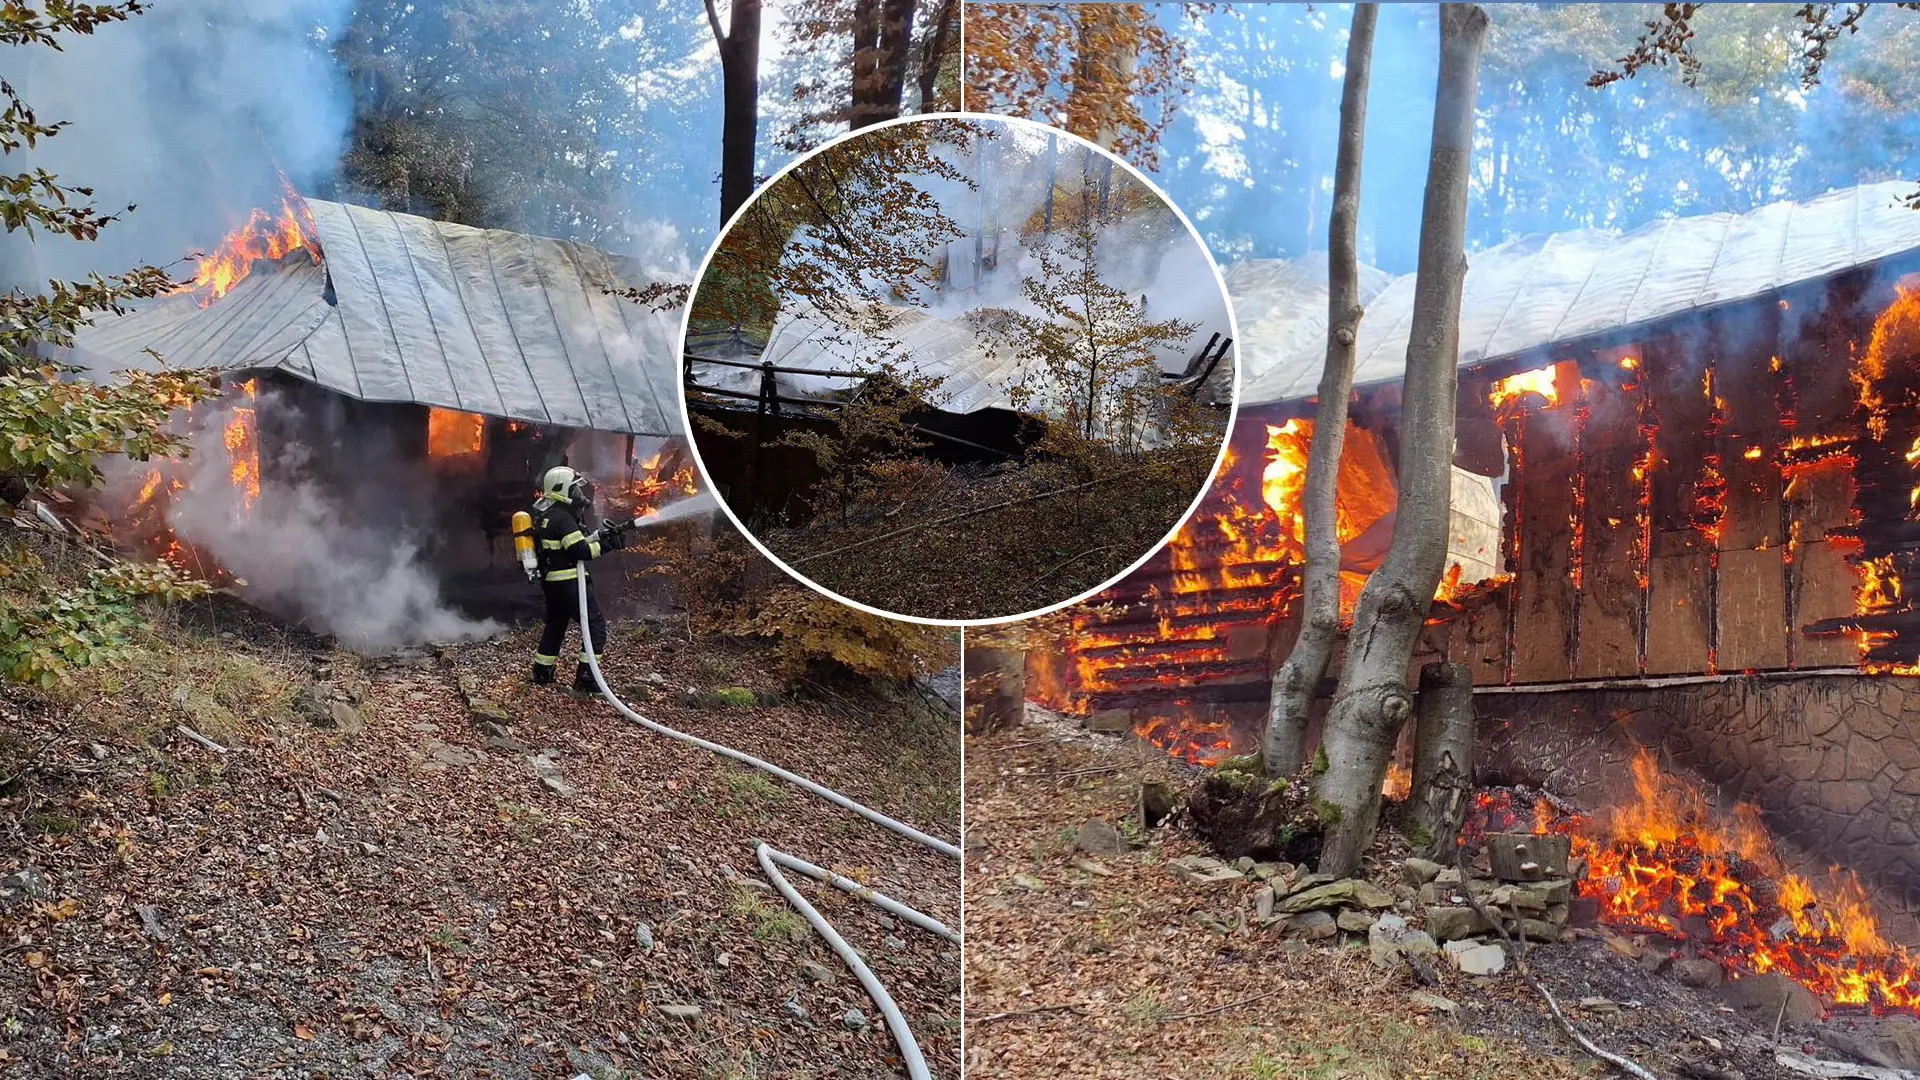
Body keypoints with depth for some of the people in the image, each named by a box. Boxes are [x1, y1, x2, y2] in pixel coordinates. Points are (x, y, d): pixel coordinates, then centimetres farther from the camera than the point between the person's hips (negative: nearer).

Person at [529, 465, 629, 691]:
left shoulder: (544, 515, 14)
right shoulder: (562, 517, -18)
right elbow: (581, 550, -22)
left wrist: (599, 534, 8)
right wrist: (607, 544, -13)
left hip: (551, 582, 10)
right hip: (569, 583, -10)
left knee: (555, 626, 23)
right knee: (596, 626, -5)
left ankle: (542, 674, 31)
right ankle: (585, 678, -8)